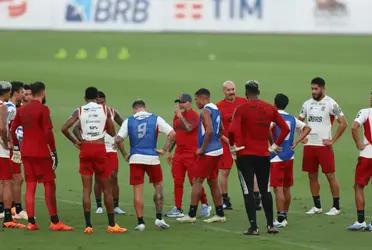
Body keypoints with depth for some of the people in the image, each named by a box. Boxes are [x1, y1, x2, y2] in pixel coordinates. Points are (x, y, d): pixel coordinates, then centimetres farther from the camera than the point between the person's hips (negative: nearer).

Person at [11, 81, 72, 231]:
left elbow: (12, 129, 12)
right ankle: (55, 222, 0)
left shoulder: (22, 110, 9)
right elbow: (48, 132, -16)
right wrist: (53, 152, -11)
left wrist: (16, 148, 18)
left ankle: (31, 222, 3)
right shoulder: (43, 109, -11)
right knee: (49, 185, 0)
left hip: (26, 152, 6)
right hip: (41, 153, -6)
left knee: (30, 186, 7)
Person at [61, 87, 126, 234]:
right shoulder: (104, 110, 3)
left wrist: (74, 142, 8)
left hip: (85, 149, 1)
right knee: (107, 188, 8)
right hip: (100, 149, -1)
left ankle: (88, 225, -2)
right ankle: (112, 225, 9)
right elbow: (112, 132, 8)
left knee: (86, 189, 4)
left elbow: (64, 128, -6)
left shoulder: (79, 111, 3)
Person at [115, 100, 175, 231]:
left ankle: (140, 222, 3)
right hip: (152, 158, 0)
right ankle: (159, 218, 13)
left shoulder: (129, 121, 5)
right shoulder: (156, 119, 3)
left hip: (135, 159, 0)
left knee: (138, 191, 4)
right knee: (158, 187, 17)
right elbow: (172, 134, -5)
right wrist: (165, 150, 2)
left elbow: (118, 139, -2)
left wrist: (125, 154, 9)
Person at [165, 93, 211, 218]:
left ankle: (205, 205, 12)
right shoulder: (177, 116, 15)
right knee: (177, 181, 4)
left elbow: (189, 128, -27)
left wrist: (180, 116, -22)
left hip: (191, 154, -7)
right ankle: (177, 209, 7)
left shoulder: (194, 115, -8)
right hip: (178, 153, 7)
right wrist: (169, 152, 21)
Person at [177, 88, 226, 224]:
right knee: (213, 182, 14)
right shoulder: (216, 109, 14)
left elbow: (209, 131, -26)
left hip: (207, 152, -9)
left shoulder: (206, 111, -15)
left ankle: (191, 215, -4)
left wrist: (202, 149, -18)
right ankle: (220, 214, 16)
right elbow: (221, 130, 23)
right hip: (217, 150, 9)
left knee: (197, 181, -4)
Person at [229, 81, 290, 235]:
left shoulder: (241, 109, -9)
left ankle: (253, 227, -4)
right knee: (265, 190, 15)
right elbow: (285, 128, 4)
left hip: (245, 155, -4)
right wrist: (276, 145, 10)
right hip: (264, 154, 4)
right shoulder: (270, 109, 3)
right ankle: (270, 225, 16)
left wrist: (233, 145, -3)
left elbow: (233, 131, -20)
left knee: (248, 191, 0)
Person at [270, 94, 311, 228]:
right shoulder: (292, 119, 8)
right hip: (289, 157, 6)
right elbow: (307, 128, 15)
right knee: (286, 188, 14)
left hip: (276, 158, -6)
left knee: (278, 189, -5)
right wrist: (297, 141, 9)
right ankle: (285, 216, 21)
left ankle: (280, 219, -8)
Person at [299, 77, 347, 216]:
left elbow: (343, 123, -8)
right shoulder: (307, 104, 10)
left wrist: (333, 140, -10)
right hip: (309, 145, 6)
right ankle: (317, 206, 17)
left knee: (330, 175, -3)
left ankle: (336, 207, 3)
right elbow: (299, 121, 22)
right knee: (312, 176, 8)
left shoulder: (330, 104, -7)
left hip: (324, 146, -6)